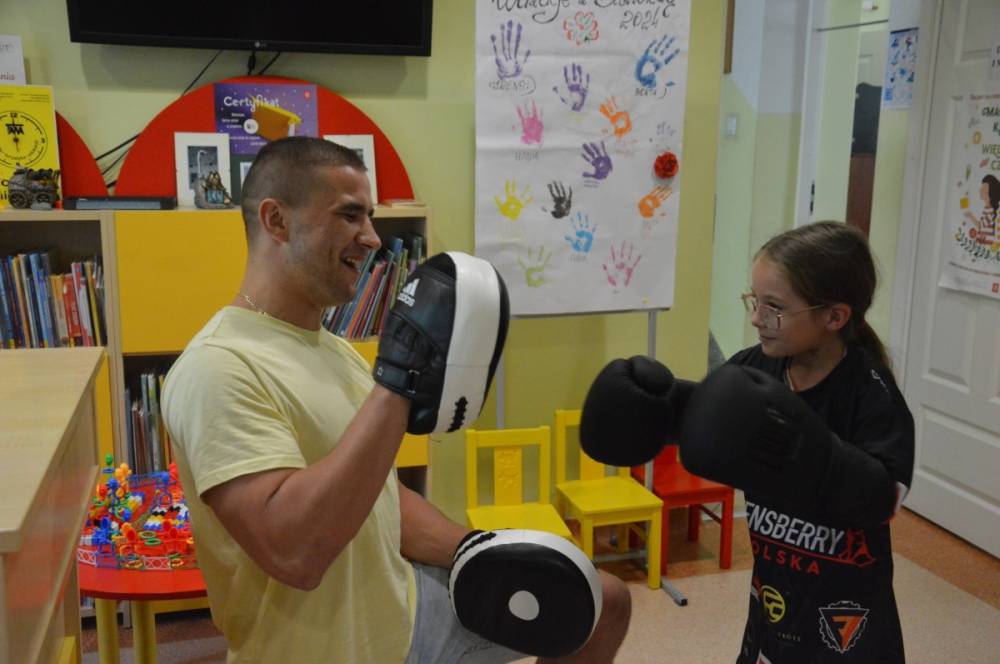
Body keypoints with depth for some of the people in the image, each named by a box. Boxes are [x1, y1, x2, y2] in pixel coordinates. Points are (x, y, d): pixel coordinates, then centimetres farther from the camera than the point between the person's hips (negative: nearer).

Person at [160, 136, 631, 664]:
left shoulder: (333, 348, 8)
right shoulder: (217, 367, -23)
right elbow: (294, 553, -34)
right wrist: (397, 387, -34)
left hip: (400, 606, 8)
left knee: (603, 602, 11)